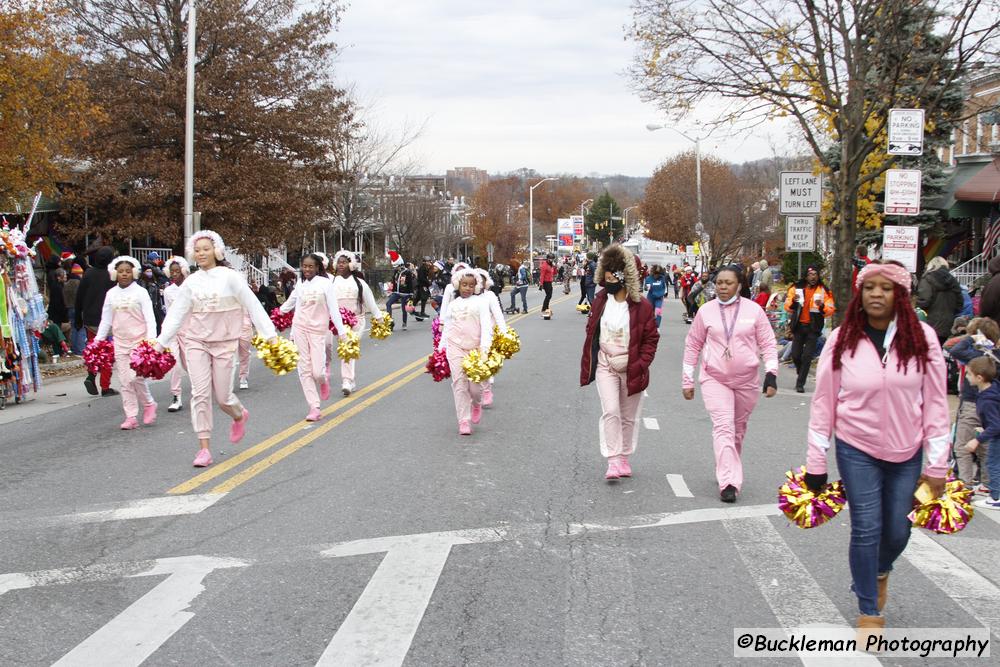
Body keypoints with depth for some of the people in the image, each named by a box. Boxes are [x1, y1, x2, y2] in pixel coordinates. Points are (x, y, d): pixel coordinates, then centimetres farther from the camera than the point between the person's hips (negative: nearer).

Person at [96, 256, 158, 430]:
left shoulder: (140, 292, -3)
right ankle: (131, 417, 7)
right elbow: (105, 320, 14)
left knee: (135, 376, -15)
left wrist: (151, 339, -20)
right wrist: (97, 341, 9)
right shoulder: (111, 294, 8)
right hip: (120, 342, 4)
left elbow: (150, 318, -7)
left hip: (139, 340, -4)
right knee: (124, 381, 2)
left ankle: (149, 404, 10)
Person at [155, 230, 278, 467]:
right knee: (200, 394, -6)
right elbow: (176, 314, 9)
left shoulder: (230, 277, -4)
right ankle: (204, 449, -1)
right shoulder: (191, 282, 5)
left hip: (224, 343, -2)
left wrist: (269, 333, -12)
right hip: (196, 342, 2)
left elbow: (253, 305, -6)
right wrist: (161, 341, 4)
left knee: (222, 396, 0)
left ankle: (239, 415, 36)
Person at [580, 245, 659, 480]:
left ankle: (625, 458, 27)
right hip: (605, 366, 1)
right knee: (610, 411, -13)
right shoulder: (600, 302, 1)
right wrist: (587, 368, 8)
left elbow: (651, 338, -3)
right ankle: (613, 461, -10)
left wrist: (641, 366, -12)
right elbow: (591, 335, 10)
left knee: (629, 416, 11)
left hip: (632, 369, -1)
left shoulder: (641, 306, -9)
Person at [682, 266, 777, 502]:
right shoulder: (706, 311, 0)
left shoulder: (754, 310, -1)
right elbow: (692, 345, 8)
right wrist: (687, 380, 8)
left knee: (739, 429, 13)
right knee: (723, 427, -15)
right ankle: (728, 483, -19)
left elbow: (768, 344, 3)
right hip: (715, 379, -1)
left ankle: (729, 472, 33)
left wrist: (771, 375, -7)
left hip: (747, 380, 1)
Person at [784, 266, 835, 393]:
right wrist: (793, 301, -22)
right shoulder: (796, 288, 3)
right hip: (798, 326, 2)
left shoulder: (824, 291, 0)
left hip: (813, 327, -2)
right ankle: (801, 373, 34)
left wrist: (822, 306, -26)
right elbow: (787, 307, -1)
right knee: (795, 355, 5)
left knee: (807, 357, -4)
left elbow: (830, 311, -6)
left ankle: (800, 383, 2)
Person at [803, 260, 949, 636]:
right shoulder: (842, 340, -7)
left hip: (906, 453, 1)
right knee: (866, 529, -3)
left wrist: (937, 465, -4)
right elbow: (823, 402, -2)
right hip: (856, 450, -1)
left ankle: (881, 571, 46)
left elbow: (935, 404, -3)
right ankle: (869, 611, 17)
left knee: (897, 530, 9)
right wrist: (816, 463, -2)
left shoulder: (922, 338, -6)